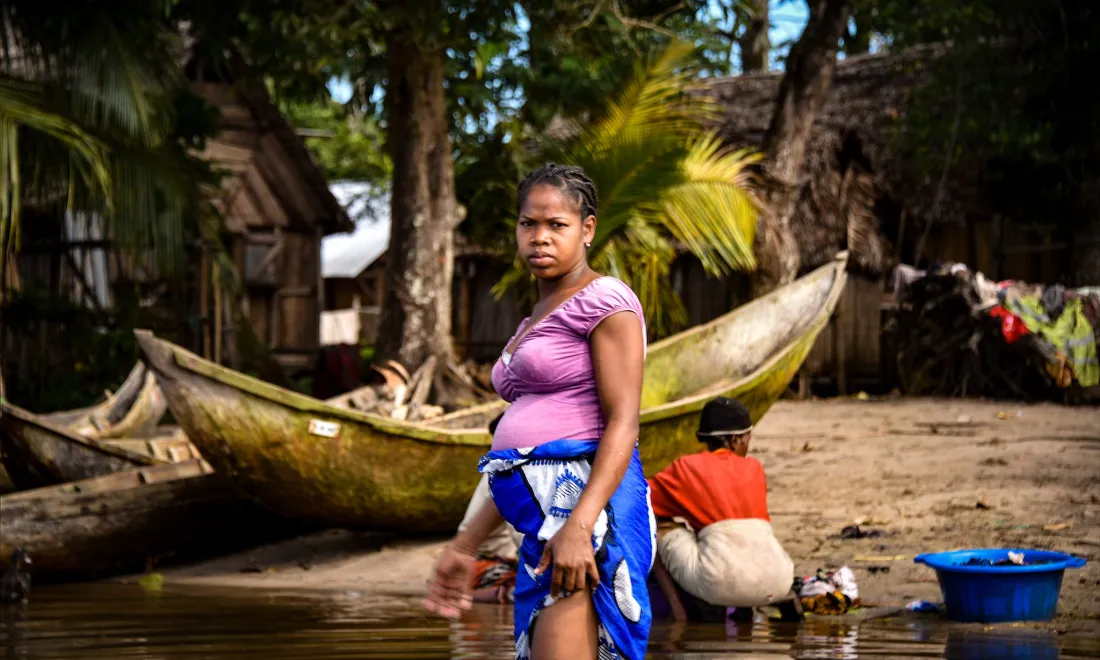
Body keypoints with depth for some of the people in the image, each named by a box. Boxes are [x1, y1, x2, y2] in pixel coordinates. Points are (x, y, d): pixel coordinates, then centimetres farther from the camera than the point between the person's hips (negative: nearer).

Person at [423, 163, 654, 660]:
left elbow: (623, 423, -13)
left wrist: (578, 525, -25)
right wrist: (465, 545, 20)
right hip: (542, 516, 9)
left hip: (589, 504, -9)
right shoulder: (536, 321, 24)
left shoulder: (604, 301, -3)